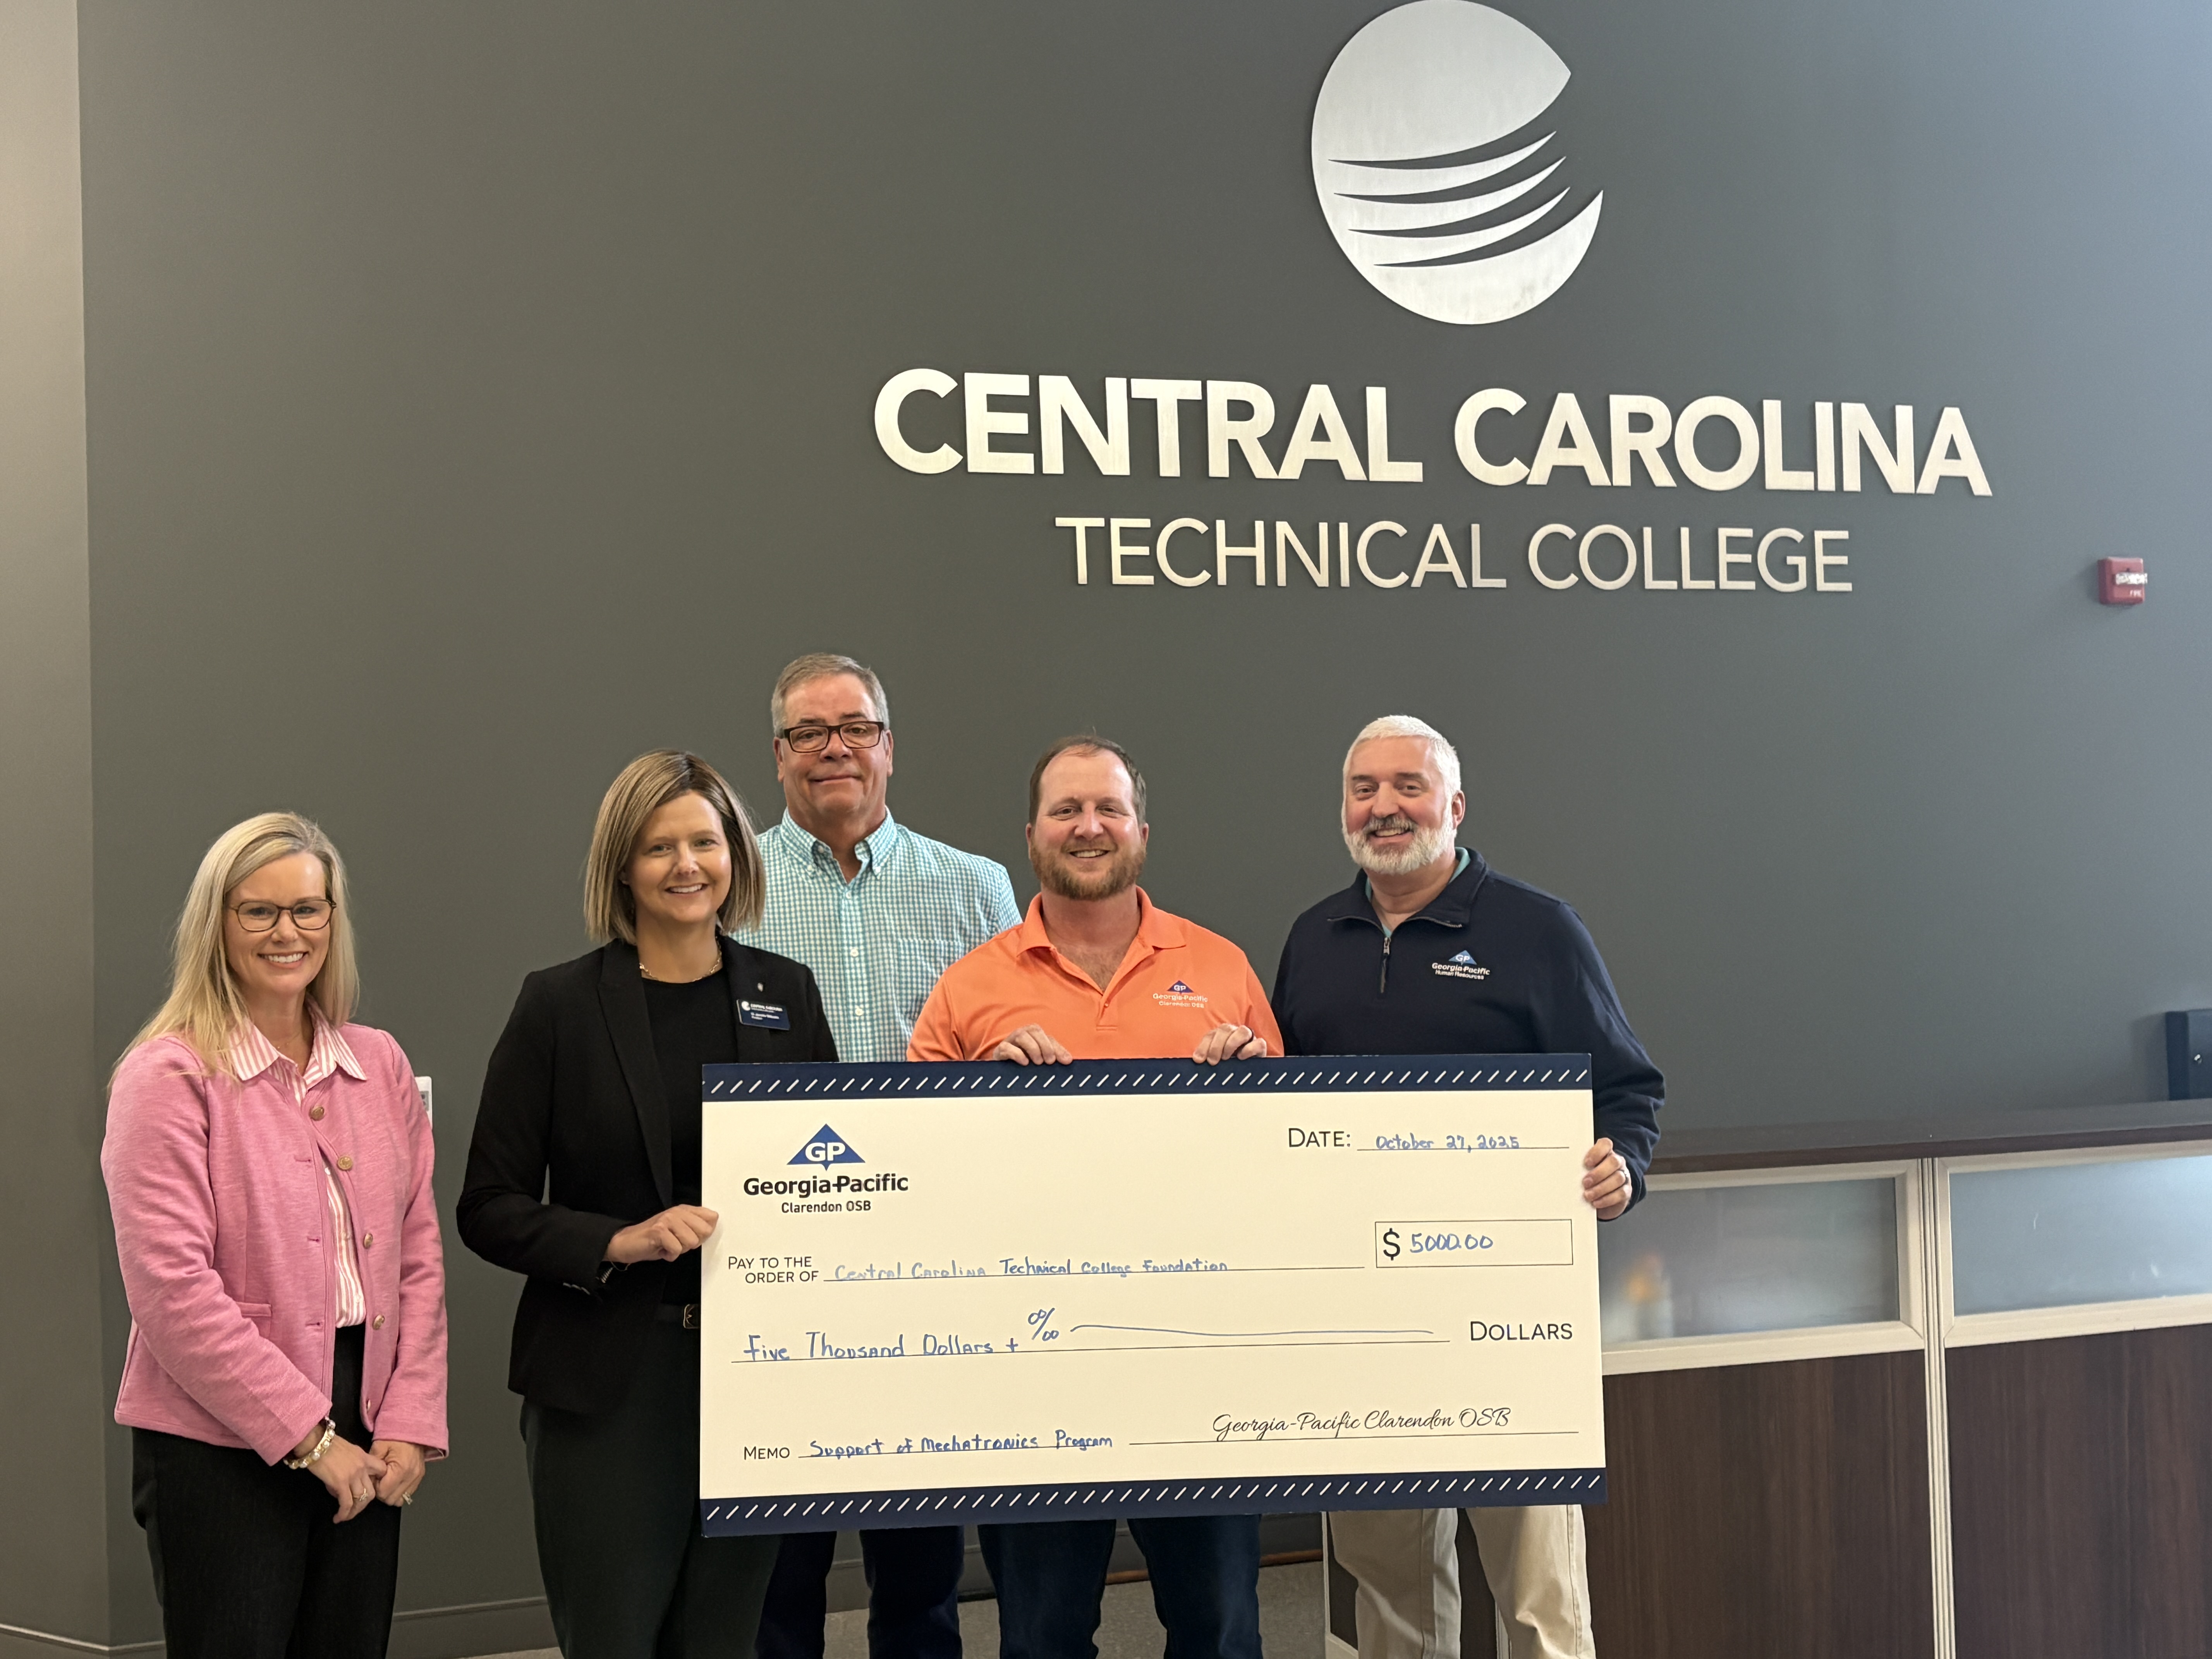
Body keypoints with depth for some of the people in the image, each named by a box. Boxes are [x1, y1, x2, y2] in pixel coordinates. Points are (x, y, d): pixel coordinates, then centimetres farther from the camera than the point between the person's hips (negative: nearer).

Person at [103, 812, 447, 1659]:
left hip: (362, 1448, 5)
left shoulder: (380, 1065, 10)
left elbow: (417, 1256, 11)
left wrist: (410, 1424, 0)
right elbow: (173, 1291, -13)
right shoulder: (170, 1076, -7)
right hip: (218, 1452, -5)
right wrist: (309, 1437, -13)